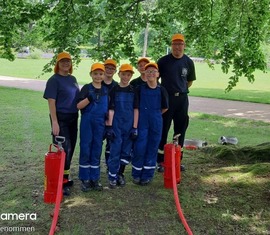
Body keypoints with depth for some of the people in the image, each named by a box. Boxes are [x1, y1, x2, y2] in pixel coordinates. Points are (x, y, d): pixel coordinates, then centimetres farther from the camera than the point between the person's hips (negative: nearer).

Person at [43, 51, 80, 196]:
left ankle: (64, 177, 24)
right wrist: (54, 122, -21)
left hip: (73, 118, 7)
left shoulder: (73, 79, 12)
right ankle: (61, 181, -1)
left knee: (70, 148, 11)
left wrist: (77, 116, 16)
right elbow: (51, 102, -14)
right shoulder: (54, 80, -9)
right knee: (63, 149, -8)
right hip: (61, 118, -7)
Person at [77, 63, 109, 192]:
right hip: (87, 123, -3)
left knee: (97, 151, 9)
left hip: (100, 124, 3)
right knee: (85, 150, 1)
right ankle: (85, 179, 11)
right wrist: (89, 98, -23)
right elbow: (78, 106, -8)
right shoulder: (86, 88, -2)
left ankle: (95, 179, 18)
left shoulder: (106, 90, 9)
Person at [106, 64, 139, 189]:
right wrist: (109, 127, -8)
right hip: (116, 125, -2)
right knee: (115, 150, -3)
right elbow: (111, 109, -3)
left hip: (129, 125, 2)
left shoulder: (133, 91, 4)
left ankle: (120, 174, 23)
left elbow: (136, 110, 3)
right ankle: (112, 176, 7)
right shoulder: (114, 90, -1)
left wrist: (135, 127, -2)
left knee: (126, 151, 8)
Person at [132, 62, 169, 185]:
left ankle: (147, 175, 18)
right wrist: (145, 114, 6)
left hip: (156, 123, 1)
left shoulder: (161, 90, -2)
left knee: (152, 148, 6)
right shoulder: (140, 88, -3)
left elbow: (165, 108, 8)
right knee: (139, 147, -1)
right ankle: (136, 174, 15)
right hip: (142, 122, -1)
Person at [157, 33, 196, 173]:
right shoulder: (164, 61, -5)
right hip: (166, 98, -3)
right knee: (163, 129, 0)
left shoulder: (188, 62, 5)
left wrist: (181, 90, 10)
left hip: (182, 99, 3)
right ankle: (160, 161, 9)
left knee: (180, 129, 9)